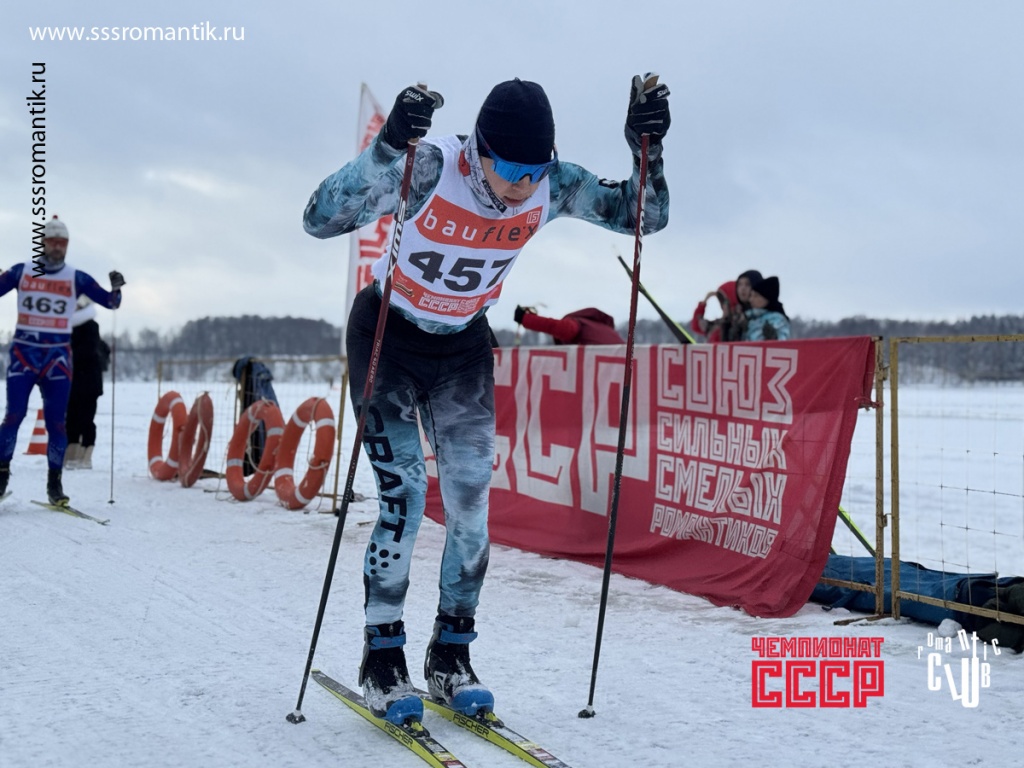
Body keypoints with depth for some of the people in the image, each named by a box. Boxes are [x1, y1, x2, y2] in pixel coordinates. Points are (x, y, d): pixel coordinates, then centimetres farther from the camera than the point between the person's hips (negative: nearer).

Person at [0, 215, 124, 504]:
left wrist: (116, 288, -17)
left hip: (58, 356, 0)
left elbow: (110, 303, 3)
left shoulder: (76, 278, 4)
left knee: (56, 422, -1)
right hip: (24, 352, 0)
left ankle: (54, 483, 7)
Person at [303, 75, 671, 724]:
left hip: (464, 347, 4)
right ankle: (383, 659, 1)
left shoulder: (555, 186, -19)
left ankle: (452, 656, 11)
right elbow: (320, 218, -39)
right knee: (404, 497, -13)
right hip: (389, 337, -4)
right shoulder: (432, 170, -31)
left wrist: (648, 149, -30)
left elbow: (645, 215, -10)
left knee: (471, 502, -3)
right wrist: (387, 148, -53)